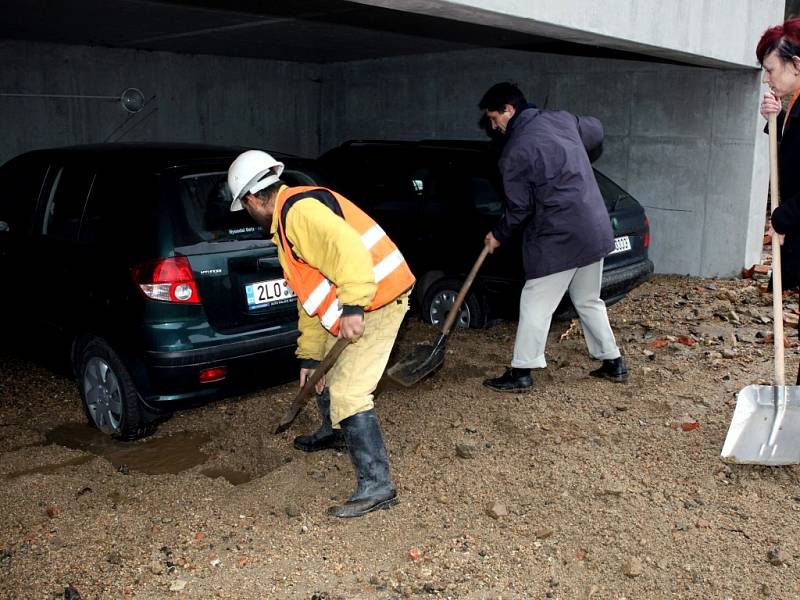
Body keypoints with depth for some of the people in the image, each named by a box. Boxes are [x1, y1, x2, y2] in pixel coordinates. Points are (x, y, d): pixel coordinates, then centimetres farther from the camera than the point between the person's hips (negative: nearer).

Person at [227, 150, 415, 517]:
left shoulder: (299, 210, -17)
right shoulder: (285, 223, 18)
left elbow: (350, 249, -33)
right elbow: (309, 294, 19)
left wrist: (352, 307, -37)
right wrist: (309, 355, 19)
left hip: (376, 302, -11)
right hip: (350, 308, 11)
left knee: (347, 393, -14)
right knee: (326, 370, 28)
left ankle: (376, 486, -9)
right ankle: (331, 432, 52)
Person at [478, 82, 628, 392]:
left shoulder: (515, 151, -14)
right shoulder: (562, 119, 6)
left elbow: (519, 208, -10)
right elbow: (596, 131, 26)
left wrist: (499, 235, 8)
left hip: (557, 238, -8)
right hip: (595, 230, 8)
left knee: (535, 303, 2)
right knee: (589, 300, 20)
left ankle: (521, 372, 9)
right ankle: (613, 363, 27)